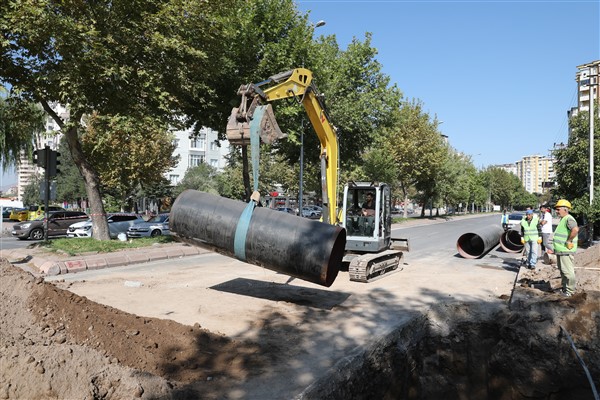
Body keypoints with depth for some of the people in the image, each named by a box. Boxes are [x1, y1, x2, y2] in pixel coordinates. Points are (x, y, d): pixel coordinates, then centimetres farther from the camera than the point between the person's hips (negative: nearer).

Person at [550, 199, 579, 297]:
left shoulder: (569, 219, -17)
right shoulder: (563, 219, 16)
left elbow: (575, 229, -36)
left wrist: (569, 241, -25)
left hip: (566, 251, -11)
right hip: (561, 251, 11)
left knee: (568, 271, -3)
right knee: (562, 270, 20)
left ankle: (570, 291, 6)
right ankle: (565, 287, 31)